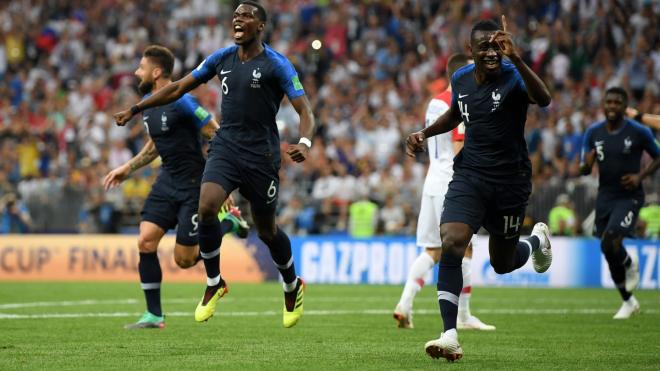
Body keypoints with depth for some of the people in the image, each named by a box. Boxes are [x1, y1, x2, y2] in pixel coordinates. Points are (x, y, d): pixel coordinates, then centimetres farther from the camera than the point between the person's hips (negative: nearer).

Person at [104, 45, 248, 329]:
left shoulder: (181, 102, -19)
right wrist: (128, 168, 18)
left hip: (194, 184, -8)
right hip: (167, 181, 8)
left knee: (184, 260, -4)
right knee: (146, 242, -8)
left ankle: (229, 221, 19)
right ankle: (154, 316, 0)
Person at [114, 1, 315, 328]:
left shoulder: (276, 65, -7)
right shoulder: (222, 58, 7)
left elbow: (304, 110, -8)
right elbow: (179, 88, 16)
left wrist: (304, 142, -29)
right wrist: (135, 109, 15)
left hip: (260, 155, -3)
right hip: (225, 148, 3)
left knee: (266, 231, 6)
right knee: (205, 207, -22)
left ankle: (293, 288, 34)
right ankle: (213, 284, -3)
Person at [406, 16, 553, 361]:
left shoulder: (513, 76, -16)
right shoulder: (461, 78, 1)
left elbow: (543, 99, -39)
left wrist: (516, 60, -51)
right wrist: (425, 133, 8)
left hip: (510, 179, -3)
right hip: (469, 174, 3)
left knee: (502, 264, 11)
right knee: (451, 244, -21)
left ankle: (537, 240, 47)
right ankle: (450, 336, -20)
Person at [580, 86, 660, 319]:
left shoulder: (639, 132, -10)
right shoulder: (593, 132, 0)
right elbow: (584, 170, 4)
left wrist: (640, 176, -14)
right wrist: (586, 165, -20)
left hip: (629, 197, -4)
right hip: (605, 196, 4)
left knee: (610, 243, -23)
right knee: (609, 254, 8)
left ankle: (630, 264, 9)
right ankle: (629, 302, 27)